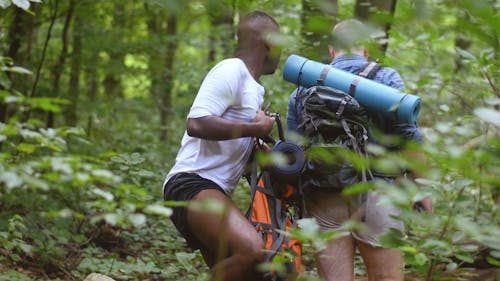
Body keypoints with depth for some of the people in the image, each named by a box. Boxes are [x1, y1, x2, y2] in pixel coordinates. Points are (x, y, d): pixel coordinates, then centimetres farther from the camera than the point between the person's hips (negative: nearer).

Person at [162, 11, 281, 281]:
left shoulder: (254, 88, 22)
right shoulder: (231, 71, -9)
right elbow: (197, 124, -23)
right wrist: (256, 128, -14)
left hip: (214, 192, 11)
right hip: (192, 184, -11)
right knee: (252, 251, -32)